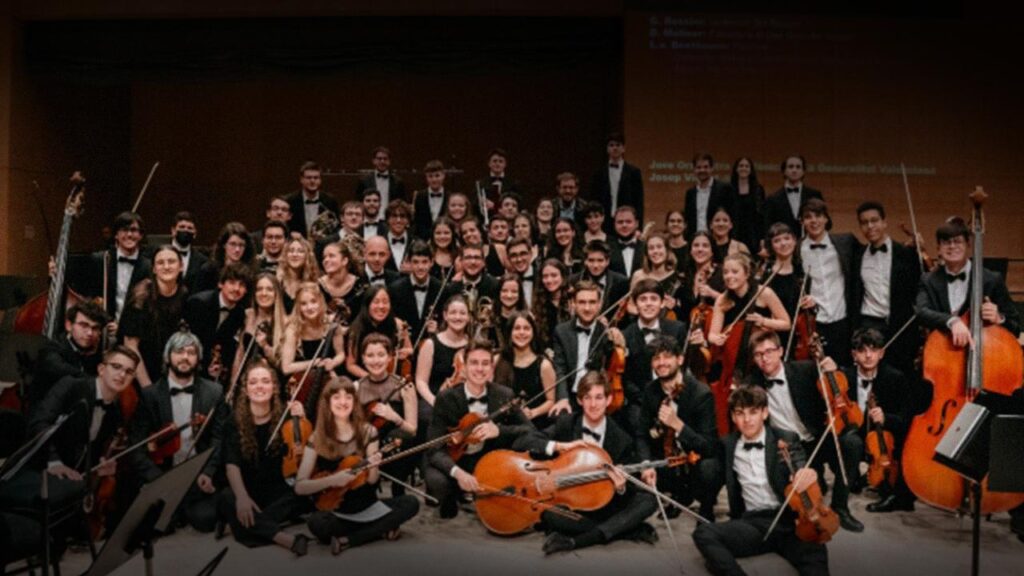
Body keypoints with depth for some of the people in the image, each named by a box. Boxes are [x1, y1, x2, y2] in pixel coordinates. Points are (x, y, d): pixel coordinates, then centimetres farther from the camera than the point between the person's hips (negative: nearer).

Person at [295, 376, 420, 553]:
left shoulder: (368, 432, -3)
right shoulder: (317, 439, -6)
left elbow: (372, 480, -4)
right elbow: (300, 487, -9)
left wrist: (374, 467, -27)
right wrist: (332, 480, -24)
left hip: (367, 506, 2)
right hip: (335, 511, -2)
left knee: (411, 503, -18)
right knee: (316, 523, -35)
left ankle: (348, 540, -15)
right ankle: (380, 529, -13)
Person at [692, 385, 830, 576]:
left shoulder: (787, 439, 3)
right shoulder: (728, 445, 12)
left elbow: (800, 467, -13)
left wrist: (807, 473, -36)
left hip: (788, 520, -2)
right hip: (753, 523, 2)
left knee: (815, 555, -37)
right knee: (703, 533, -27)